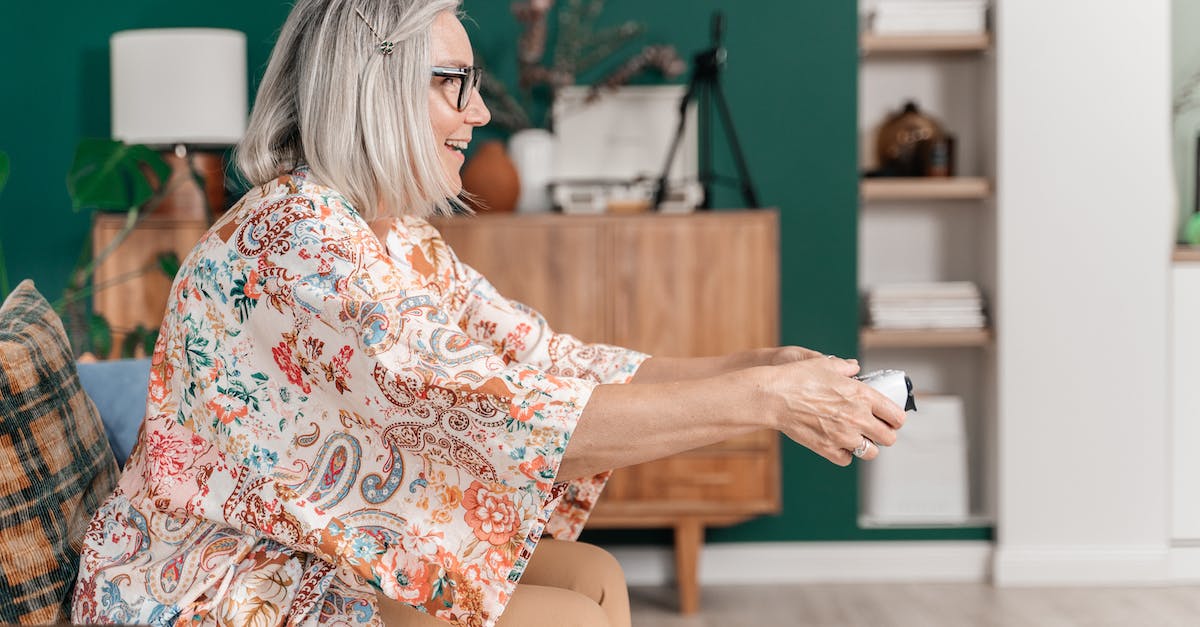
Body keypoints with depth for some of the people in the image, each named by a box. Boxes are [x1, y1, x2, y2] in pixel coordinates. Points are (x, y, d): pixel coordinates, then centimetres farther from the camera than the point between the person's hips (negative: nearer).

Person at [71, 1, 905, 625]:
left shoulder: (405, 244, 5)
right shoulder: (295, 236, -24)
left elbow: (553, 360, 1)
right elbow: (500, 411, -31)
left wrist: (761, 368, -9)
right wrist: (760, 399, -28)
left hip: (322, 559, 9)